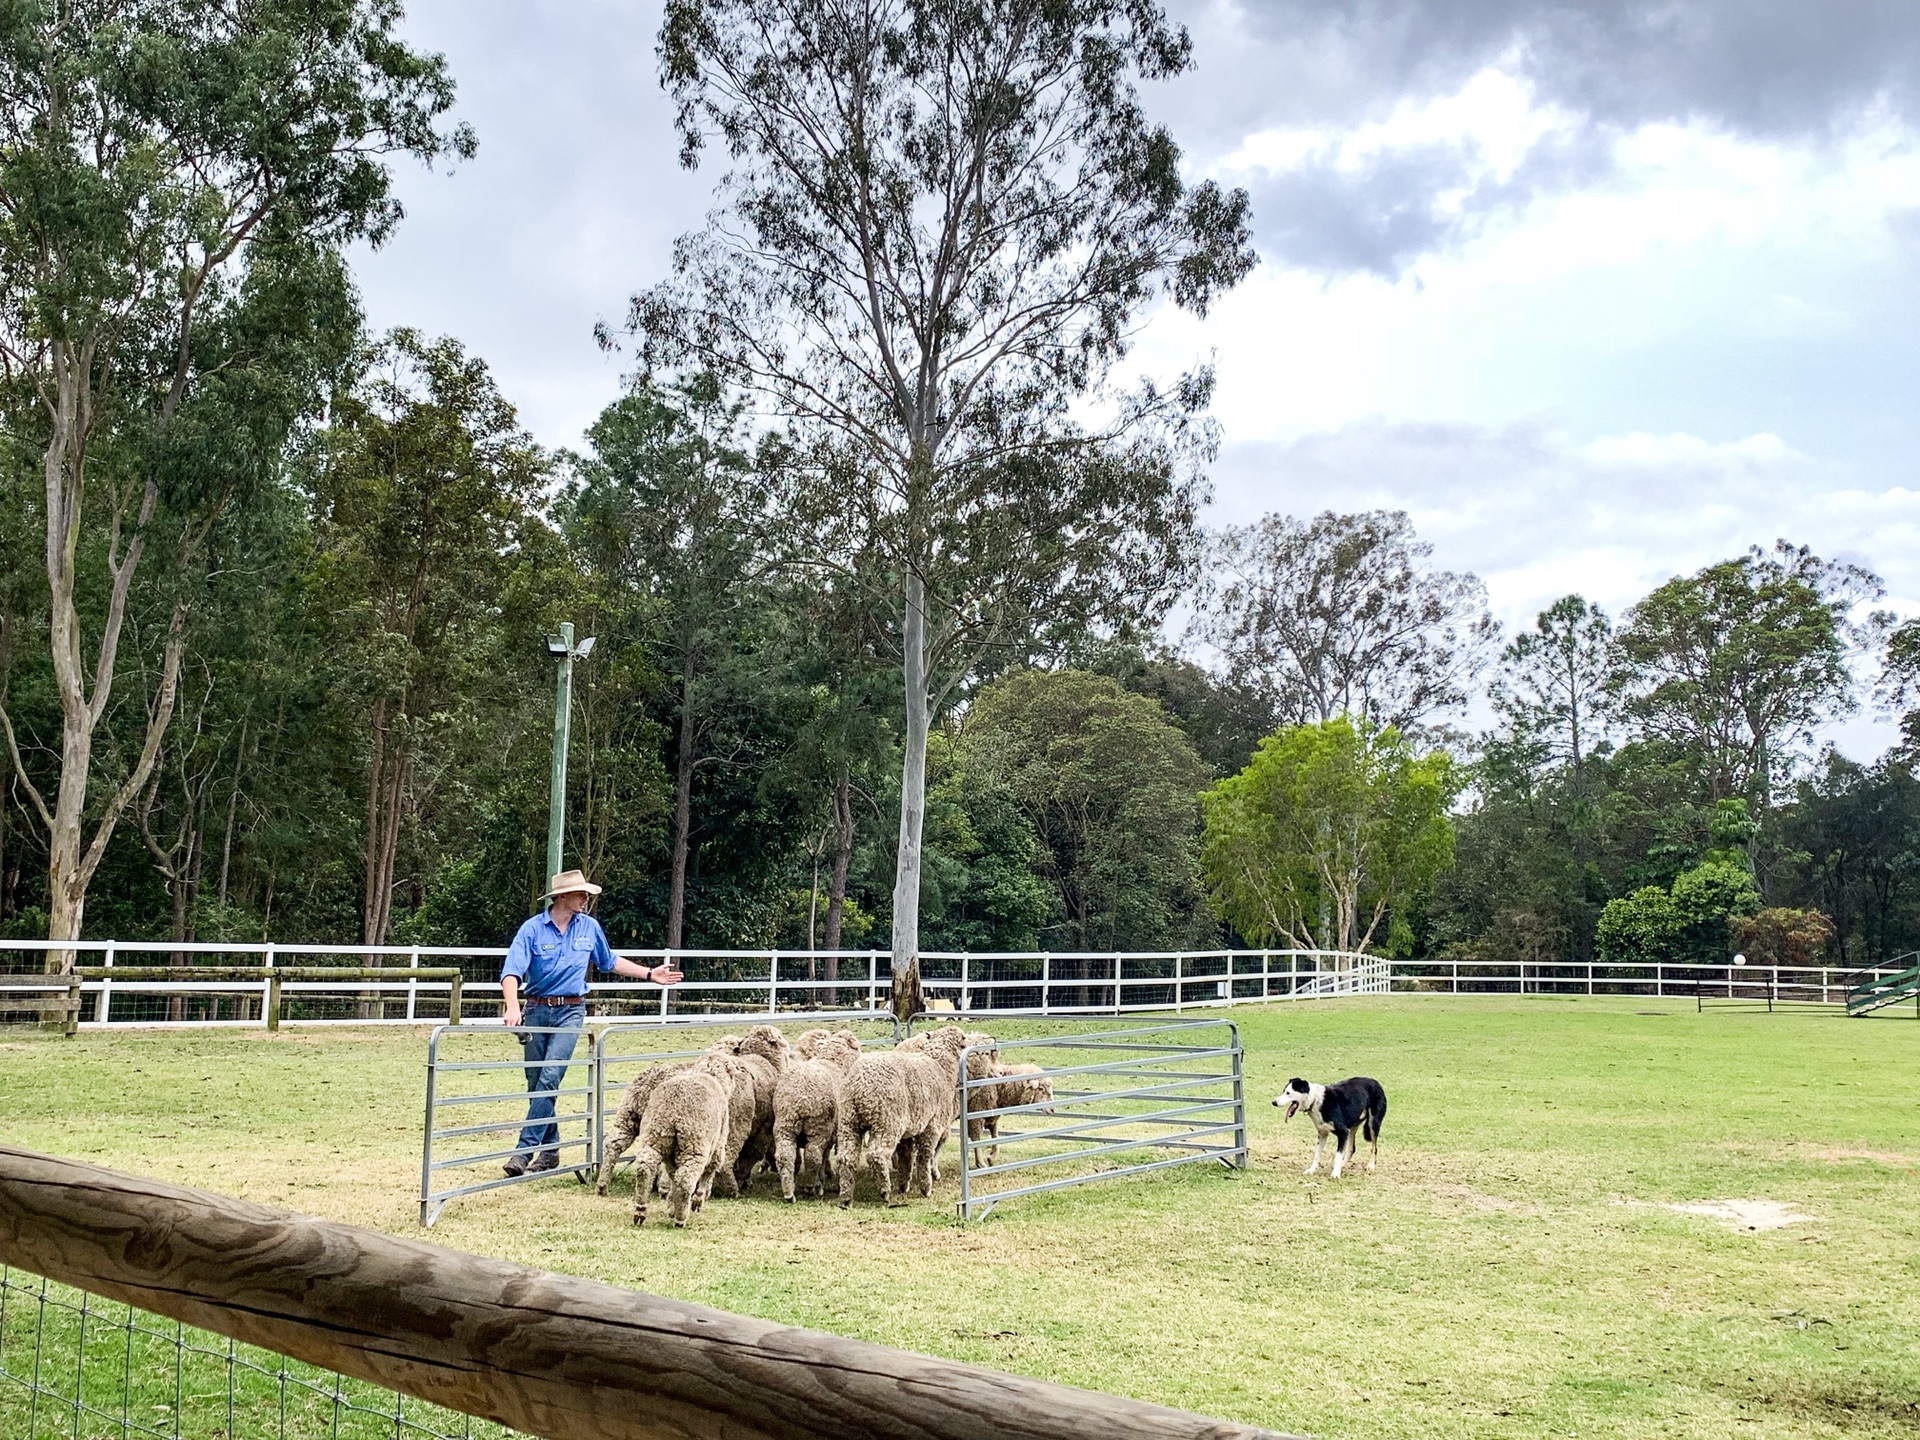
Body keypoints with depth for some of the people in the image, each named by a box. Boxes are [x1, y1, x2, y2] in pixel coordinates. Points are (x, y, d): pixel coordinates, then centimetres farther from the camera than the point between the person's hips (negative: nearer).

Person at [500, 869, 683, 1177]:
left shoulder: (589, 927, 5)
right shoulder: (533, 929, -7)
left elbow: (609, 962, 22)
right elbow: (512, 971, -18)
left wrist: (649, 974, 21)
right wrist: (513, 1007, -35)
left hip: (570, 1011, 0)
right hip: (536, 1010, 0)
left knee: (550, 1077, -15)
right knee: (535, 1082, 6)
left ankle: (525, 1149, -15)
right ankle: (550, 1149, 20)